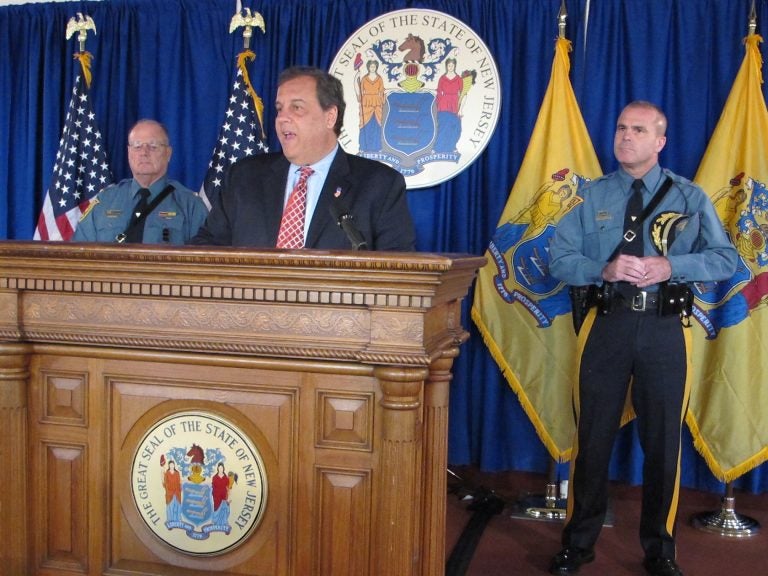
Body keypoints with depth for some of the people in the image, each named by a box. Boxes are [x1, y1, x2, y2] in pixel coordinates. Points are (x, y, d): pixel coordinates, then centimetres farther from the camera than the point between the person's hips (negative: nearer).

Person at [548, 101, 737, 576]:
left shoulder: (689, 196, 6)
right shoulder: (592, 196, 7)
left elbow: (726, 259, 0)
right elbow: (560, 259, 1)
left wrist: (670, 266, -16)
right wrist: (605, 269, -17)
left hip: (666, 328, 0)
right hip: (608, 323, 1)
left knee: (663, 439, 7)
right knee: (593, 435, 7)